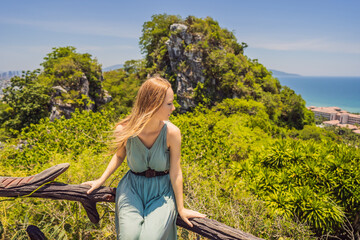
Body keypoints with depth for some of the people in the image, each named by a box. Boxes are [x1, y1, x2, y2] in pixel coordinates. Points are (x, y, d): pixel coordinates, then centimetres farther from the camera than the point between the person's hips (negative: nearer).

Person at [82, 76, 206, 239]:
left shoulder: (172, 133, -21)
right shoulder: (124, 130, -18)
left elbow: (175, 172, -11)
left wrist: (181, 208, -4)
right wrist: (100, 180, 6)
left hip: (162, 190, -1)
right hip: (133, 188, 1)